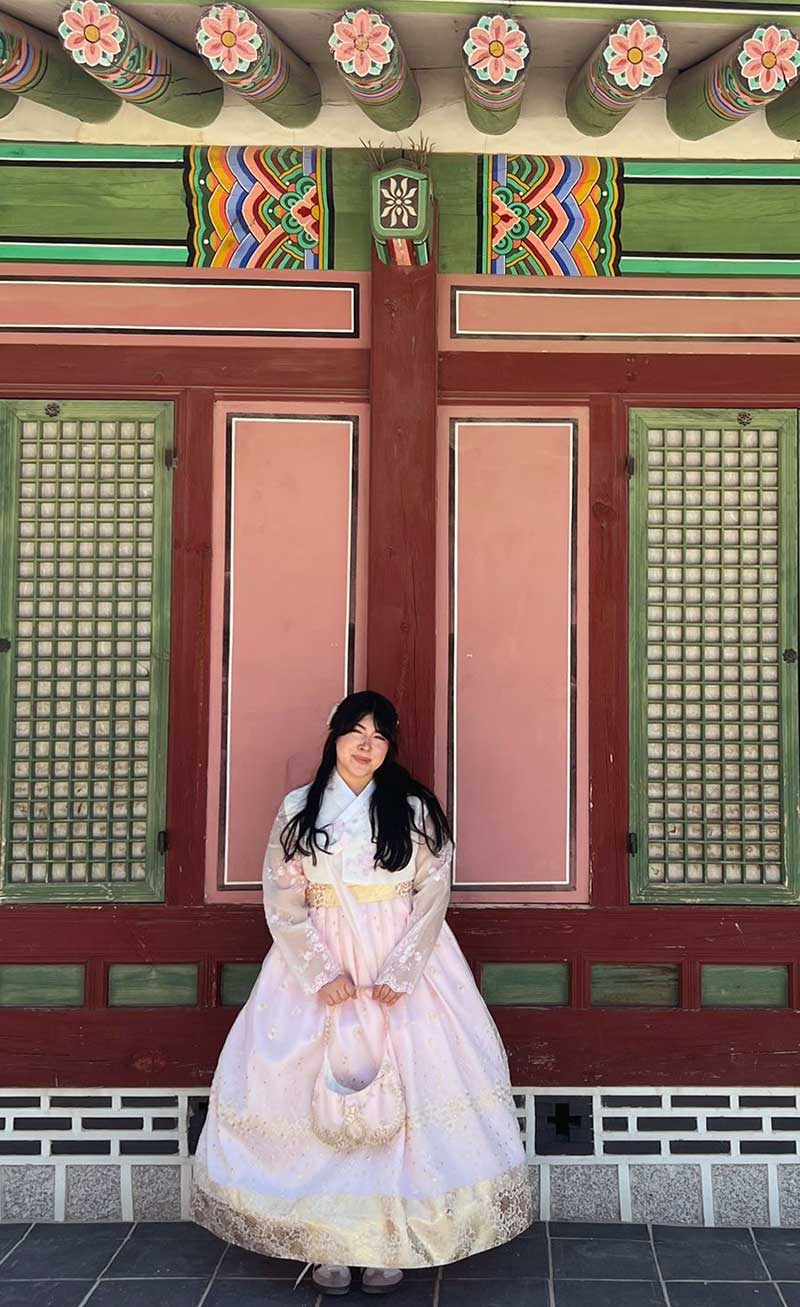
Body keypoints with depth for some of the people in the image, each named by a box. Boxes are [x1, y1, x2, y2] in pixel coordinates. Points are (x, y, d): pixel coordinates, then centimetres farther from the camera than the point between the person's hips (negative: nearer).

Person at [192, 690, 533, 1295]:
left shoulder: (415, 809, 2)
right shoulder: (298, 809, 3)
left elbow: (432, 898, -2)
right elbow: (283, 904, -1)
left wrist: (399, 973, -12)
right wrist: (322, 972, -11)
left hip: (405, 962, 0)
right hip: (319, 962, 1)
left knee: (406, 1096, -3)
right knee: (317, 1095, -1)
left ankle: (392, 1241, 9)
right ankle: (326, 1242, 11)